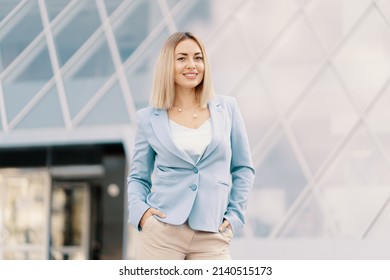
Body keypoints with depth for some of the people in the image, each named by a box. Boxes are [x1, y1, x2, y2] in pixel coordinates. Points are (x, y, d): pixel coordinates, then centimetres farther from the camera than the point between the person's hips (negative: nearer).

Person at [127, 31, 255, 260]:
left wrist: (235, 214, 5)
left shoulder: (227, 108, 8)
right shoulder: (149, 118, 5)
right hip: (162, 232, -1)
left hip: (212, 235, 1)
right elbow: (138, 176, 13)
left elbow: (243, 168, 14)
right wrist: (139, 211, -5)